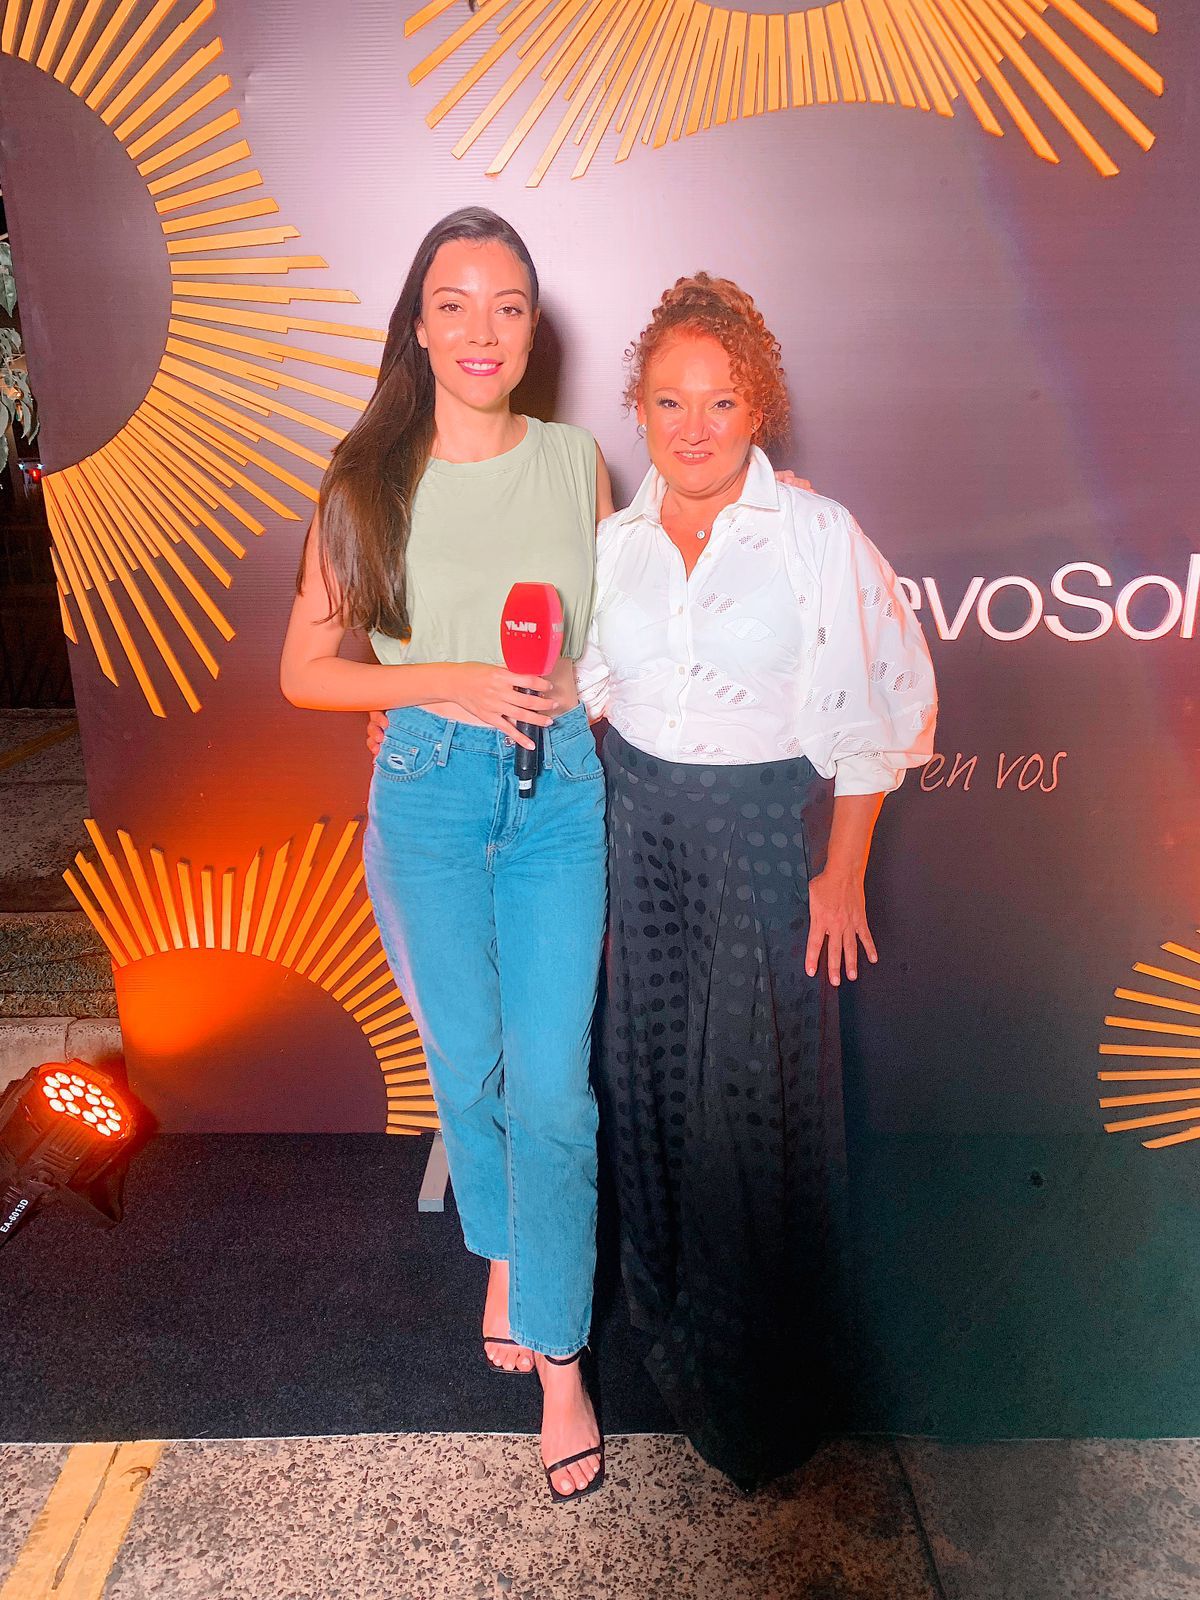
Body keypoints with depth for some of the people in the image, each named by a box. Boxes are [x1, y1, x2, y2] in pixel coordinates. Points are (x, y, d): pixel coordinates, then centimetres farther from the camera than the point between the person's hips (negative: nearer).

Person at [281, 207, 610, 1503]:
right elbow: (305, 671, -1)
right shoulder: (368, 479, -2)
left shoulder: (575, 462, 3)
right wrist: (448, 682, -15)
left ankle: (559, 1363, 17)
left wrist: (575, 688, -2)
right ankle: (503, 1253, 43)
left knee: (552, 1083, 0)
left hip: (561, 790, 0)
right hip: (427, 792, 0)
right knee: (466, 1066, 14)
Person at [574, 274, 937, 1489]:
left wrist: (841, 876, -7)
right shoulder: (613, 540, 3)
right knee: (652, 1075, 14)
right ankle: (669, 1315, 40)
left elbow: (869, 718, -7)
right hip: (640, 829, 4)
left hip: (771, 830, -4)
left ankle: (760, 1388, 28)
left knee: (763, 1094, 4)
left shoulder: (818, 535, -9)